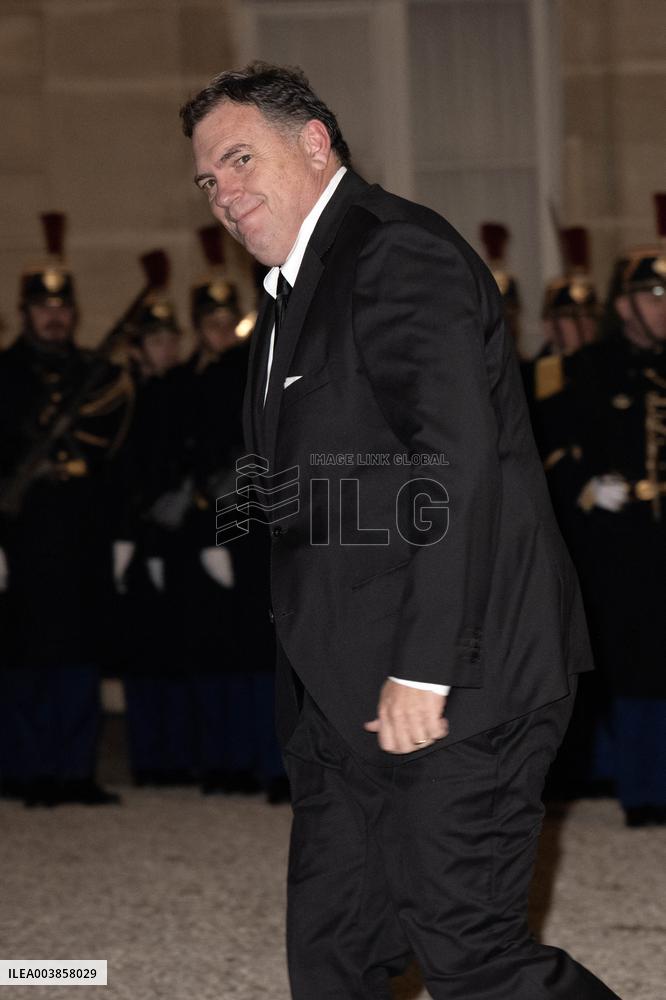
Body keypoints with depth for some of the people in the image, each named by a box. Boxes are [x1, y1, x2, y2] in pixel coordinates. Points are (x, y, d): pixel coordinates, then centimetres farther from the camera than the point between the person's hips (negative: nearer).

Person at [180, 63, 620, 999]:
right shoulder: (293, 290, 21)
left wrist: (424, 668, -25)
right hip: (346, 697, 10)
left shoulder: (397, 252, -12)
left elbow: (461, 456, -22)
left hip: (448, 686, -10)